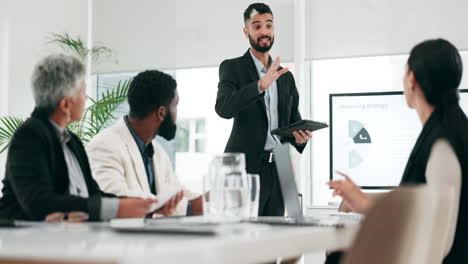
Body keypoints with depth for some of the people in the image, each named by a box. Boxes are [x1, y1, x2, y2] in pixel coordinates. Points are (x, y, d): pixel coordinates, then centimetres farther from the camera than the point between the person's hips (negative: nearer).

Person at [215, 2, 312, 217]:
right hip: (246, 167, -5)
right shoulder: (232, 68, 1)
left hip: (278, 169, 5)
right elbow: (223, 108, -16)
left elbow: (294, 120, 20)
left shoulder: (286, 77, 18)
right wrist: (260, 85, -30)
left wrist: (299, 137, -4)